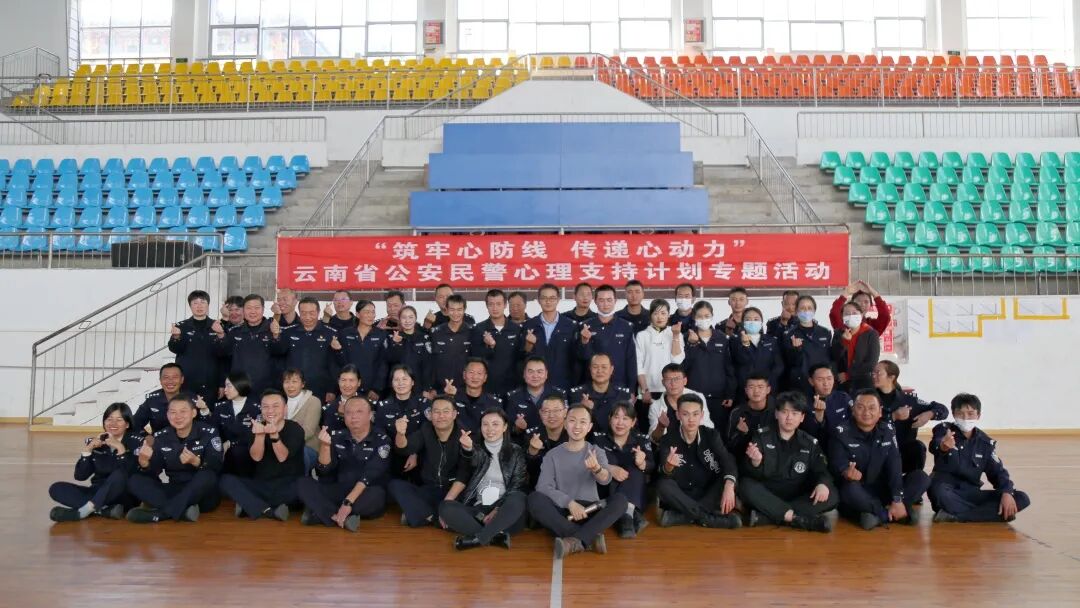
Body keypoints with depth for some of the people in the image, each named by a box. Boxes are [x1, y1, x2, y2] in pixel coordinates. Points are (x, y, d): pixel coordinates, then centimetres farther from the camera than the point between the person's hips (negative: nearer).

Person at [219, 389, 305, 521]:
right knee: (226, 479, -19)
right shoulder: (258, 427, 4)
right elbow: (256, 457, -11)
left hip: (288, 487, -3)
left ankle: (250, 506, -22)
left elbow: (282, 457, -18)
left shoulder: (295, 429, -5)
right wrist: (260, 434, -29)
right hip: (262, 486, 3)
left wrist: (274, 435, -36)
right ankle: (270, 511, -29)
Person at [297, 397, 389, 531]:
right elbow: (324, 470, -2)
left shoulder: (381, 440, -8)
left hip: (365, 497, -4)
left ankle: (320, 514, -24)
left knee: (376, 495, -37)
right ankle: (343, 518, -30)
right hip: (339, 493, 4)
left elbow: (370, 475, -19)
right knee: (303, 484, -14)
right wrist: (325, 445, -20)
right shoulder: (337, 437, 5)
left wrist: (348, 502, -29)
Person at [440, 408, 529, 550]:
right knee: (445, 507, -25)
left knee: (518, 498, -33)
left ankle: (478, 538, -32)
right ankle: (495, 535, -33)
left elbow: (517, 487, -1)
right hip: (478, 511, 2)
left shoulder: (515, 451, 10)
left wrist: (497, 511, -17)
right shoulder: (477, 449, 12)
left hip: (505, 516, -2)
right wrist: (467, 448, -37)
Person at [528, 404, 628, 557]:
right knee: (535, 498, -29)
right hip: (562, 510, 0)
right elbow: (543, 487, -9)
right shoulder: (552, 455, 5)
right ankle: (590, 537, -33)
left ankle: (576, 540, -38)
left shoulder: (597, 452, 5)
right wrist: (569, 502, -23)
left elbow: (605, 480, -15)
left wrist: (597, 469, -39)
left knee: (619, 500, -26)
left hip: (589, 510, 0)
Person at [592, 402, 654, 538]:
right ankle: (632, 514, -36)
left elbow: (652, 467, -9)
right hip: (606, 493, -1)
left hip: (634, 495, 1)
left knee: (636, 467, -20)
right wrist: (609, 468, -31)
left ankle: (627, 513, -39)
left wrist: (642, 464, -33)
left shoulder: (642, 440, 2)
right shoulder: (599, 438, -1)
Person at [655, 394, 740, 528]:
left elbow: (727, 462, -18)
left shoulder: (712, 436, -3)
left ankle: (680, 516, -29)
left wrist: (729, 487, -38)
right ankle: (710, 518, -29)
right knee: (663, 485, -30)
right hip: (681, 497, -1)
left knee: (728, 483, -25)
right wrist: (669, 466, -47)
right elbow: (666, 475, -22)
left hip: (708, 495, 1)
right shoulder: (668, 440, -8)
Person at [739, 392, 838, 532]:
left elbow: (822, 472, 1)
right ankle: (800, 519, -33)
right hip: (767, 496, -3)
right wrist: (756, 462, -34)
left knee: (831, 496, -22)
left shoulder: (810, 443, 7)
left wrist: (823, 484, -24)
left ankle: (764, 516, -30)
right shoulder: (761, 435, -2)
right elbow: (749, 474, -9)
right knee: (746, 485, -30)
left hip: (798, 498, 3)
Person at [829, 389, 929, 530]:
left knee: (921, 478, -14)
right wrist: (846, 473, -44)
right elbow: (837, 464, -19)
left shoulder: (887, 430, 1)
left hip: (882, 490, 5)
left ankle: (877, 514, -22)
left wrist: (897, 500, -17)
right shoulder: (841, 433, -11)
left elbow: (894, 465, -7)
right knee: (850, 489, -39)